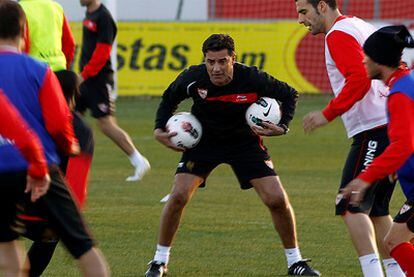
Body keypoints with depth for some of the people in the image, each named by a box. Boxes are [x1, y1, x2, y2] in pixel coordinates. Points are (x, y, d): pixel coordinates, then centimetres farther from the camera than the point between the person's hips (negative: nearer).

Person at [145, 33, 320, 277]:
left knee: (277, 200, -10)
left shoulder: (252, 79, -26)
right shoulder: (193, 78, -22)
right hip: (203, 141, 1)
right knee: (179, 197, -16)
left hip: (245, 141, 0)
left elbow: (290, 95, -8)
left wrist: (283, 127, -20)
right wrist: (160, 129, -9)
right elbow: (169, 99, 2)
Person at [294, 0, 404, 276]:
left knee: (351, 206, -10)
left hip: (373, 130, -10)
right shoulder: (362, 27, 21)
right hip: (391, 127, 10)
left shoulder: (339, 34, -8)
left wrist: (327, 114, -16)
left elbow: (359, 79, -21)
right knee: (376, 210, 15)